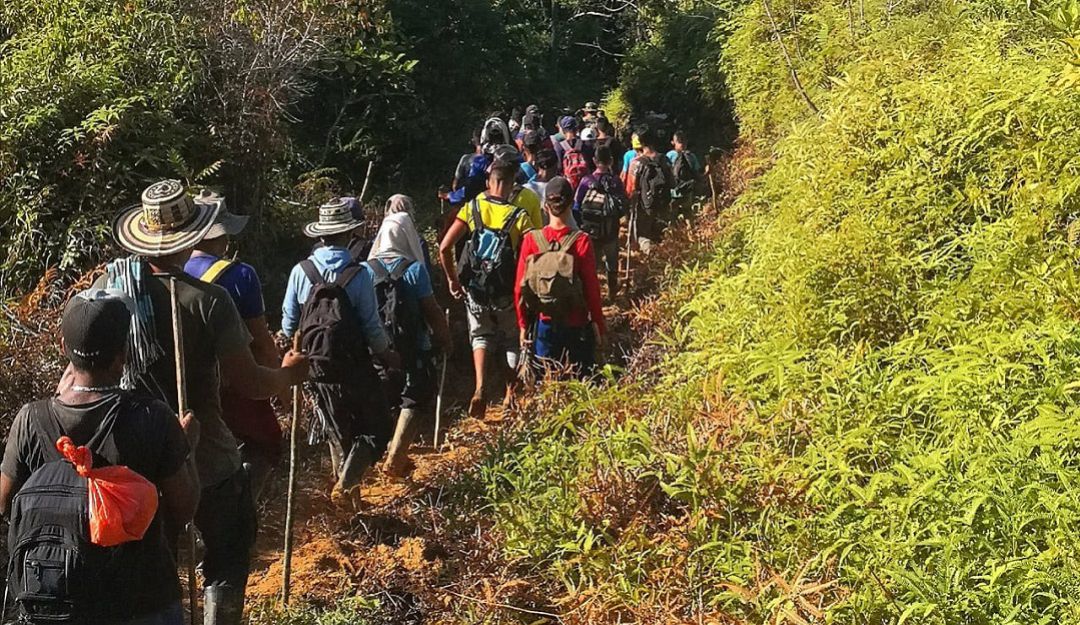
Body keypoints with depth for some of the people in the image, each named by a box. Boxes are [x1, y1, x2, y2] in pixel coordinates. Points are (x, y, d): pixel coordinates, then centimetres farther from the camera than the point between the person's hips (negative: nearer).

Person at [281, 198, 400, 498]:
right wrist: (388, 355, 6)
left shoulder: (300, 271, -9)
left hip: (317, 367, 4)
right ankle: (347, 481, -4)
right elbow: (372, 327, -12)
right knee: (375, 428, 11)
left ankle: (344, 479, 35)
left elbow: (289, 325, -1)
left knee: (337, 430, 22)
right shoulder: (359, 274, -17)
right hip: (355, 367, -4)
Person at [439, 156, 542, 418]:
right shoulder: (520, 216, -12)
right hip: (508, 291, -2)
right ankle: (511, 394, 26)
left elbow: (444, 248, -8)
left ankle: (480, 386, -1)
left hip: (475, 287, 2)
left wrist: (453, 280, 4)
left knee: (480, 335, 21)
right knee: (513, 341, 20)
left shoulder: (472, 208, -5)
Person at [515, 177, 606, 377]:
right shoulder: (581, 241, -11)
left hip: (544, 324, 2)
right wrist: (599, 327, 0)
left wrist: (523, 326, 9)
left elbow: (520, 288, -1)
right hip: (577, 326, -2)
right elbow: (592, 289, -10)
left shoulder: (531, 240, -5)